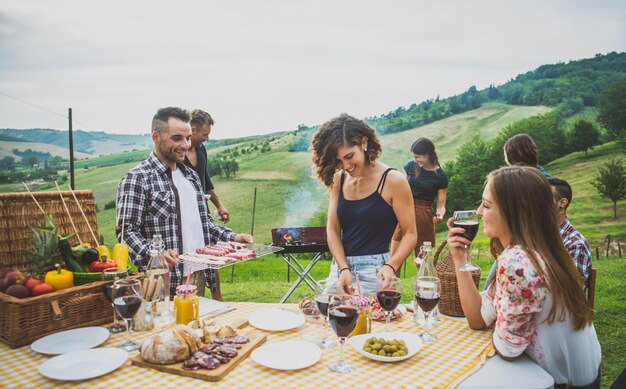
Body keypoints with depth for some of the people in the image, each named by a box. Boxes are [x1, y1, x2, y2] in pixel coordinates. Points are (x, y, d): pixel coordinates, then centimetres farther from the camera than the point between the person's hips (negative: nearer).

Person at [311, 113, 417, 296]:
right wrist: (343, 268, -11)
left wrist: (391, 267, -22)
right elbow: (332, 229, 2)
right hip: (339, 267, 5)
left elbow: (409, 234, -7)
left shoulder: (393, 181, -9)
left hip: (375, 269, -4)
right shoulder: (338, 180, 5)